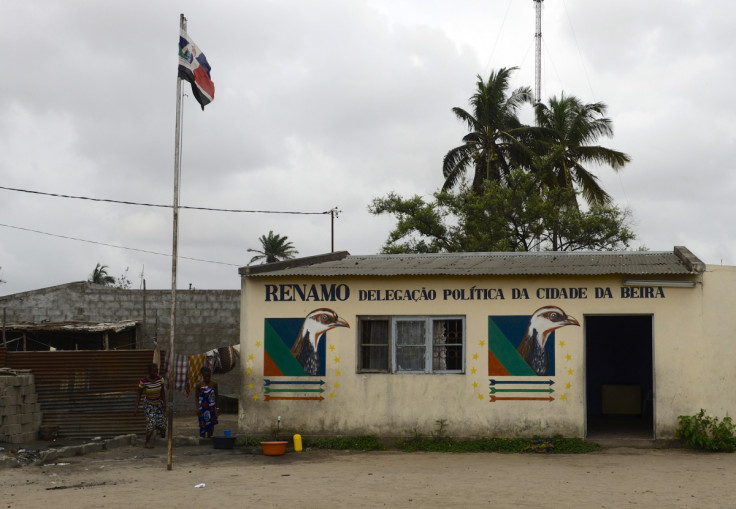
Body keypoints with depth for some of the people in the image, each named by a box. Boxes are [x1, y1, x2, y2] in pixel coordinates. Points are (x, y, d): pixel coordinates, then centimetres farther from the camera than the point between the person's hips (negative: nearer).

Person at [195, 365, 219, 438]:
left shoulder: (214, 384, 2)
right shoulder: (199, 385, -4)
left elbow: (216, 396, 9)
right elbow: (196, 398, 0)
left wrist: (217, 408, 7)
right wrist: (198, 408, -10)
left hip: (211, 408, 2)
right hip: (202, 409, -2)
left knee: (211, 426, 6)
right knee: (203, 426, -2)